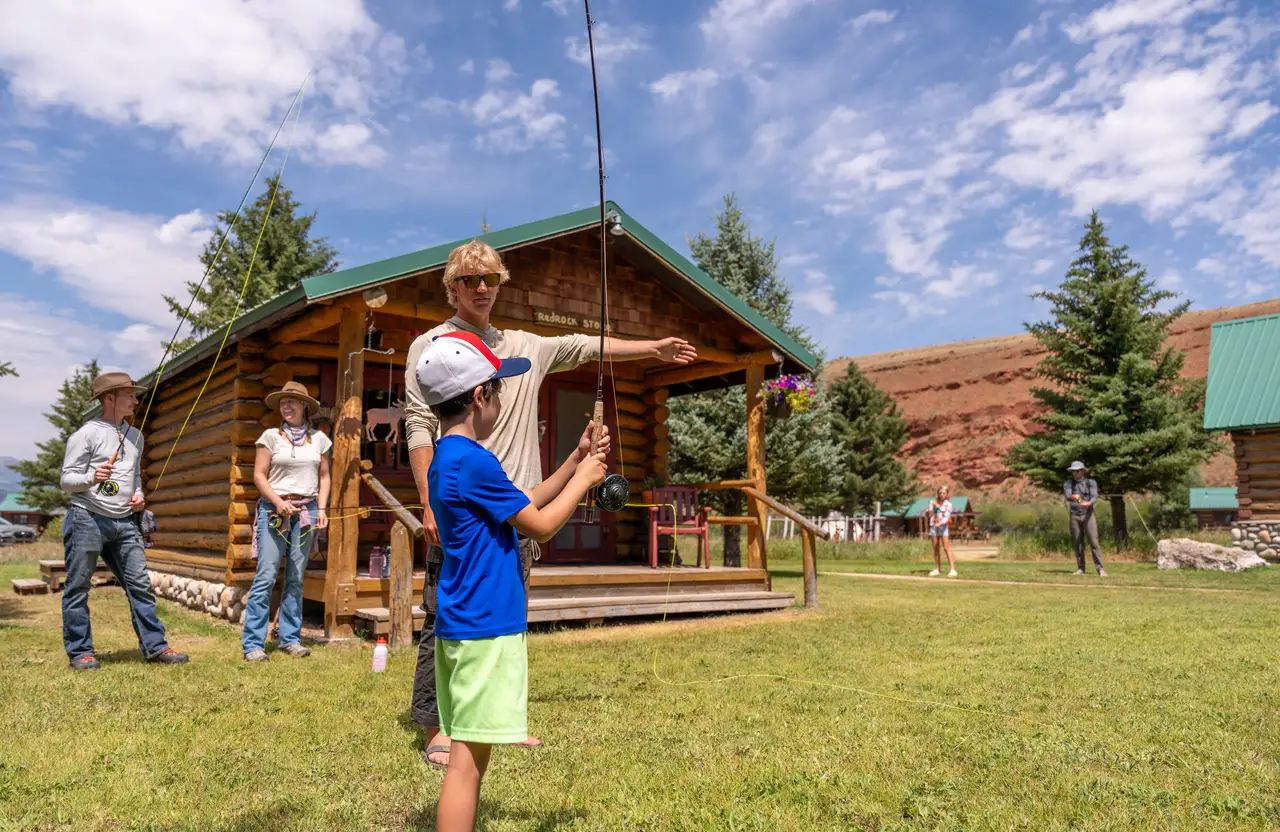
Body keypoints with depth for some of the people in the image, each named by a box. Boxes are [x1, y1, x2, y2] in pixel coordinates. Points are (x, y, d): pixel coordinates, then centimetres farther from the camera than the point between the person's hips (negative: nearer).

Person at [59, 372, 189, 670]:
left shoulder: (135, 436, 14)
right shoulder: (87, 433, -5)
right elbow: (66, 480, -6)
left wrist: (139, 495, 5)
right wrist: (92, 477, -26)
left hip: (125, 522, 6)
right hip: (87, 518, -6)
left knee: (140, 585, 3)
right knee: (78, 588, 4)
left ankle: (155, 647, 7)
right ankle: (80, 652, 14)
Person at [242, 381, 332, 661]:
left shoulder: (319, 439, 9)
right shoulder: (271, 436, 2)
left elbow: (324, 476, 14)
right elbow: (259, 475, 1)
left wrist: (321, 508, 2)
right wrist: (278, 501, -13)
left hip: (306, 511, 2)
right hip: (273, 509, -2)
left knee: (296, 578, 5)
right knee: (266, 576, -7)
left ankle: (290, 638, 14)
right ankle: (253, 643, -3)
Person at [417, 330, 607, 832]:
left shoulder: (446, 459, 13)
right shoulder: (474, 461, -18)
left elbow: (522, 507, 18)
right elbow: (541, 526, -12)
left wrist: (575, 462, 16)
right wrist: (584, 480, 1)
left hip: (462, 624, 10)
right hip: (485, 628, -10)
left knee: (472, 754, 17)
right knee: (468, 759, -4)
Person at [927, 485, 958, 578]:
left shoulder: (948, 504, -4)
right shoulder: (932, 502, 8)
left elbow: (946, 517, -12)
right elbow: (930, 514, 9)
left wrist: (940, 523, -29)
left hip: (943, 526, -4)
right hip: (933, 526, 4)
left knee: (946, 548, -11)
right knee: (935, 548, 8)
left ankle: (953, 569, -13)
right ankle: (937, 569, 16)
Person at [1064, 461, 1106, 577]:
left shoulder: (1091, 482, 1)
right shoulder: (1068, 483, 3)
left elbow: (1094, 497, -13)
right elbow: (1067, 495, -15)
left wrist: (1088, 503, -36)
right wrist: (1073, 497, -40)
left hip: (1088, 515, -1)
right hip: (1074, 516, 1)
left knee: (1094, 542, -9)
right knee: (1077, 543, 3)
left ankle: (1100, 569, -9)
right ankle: (1080, 568, 11)